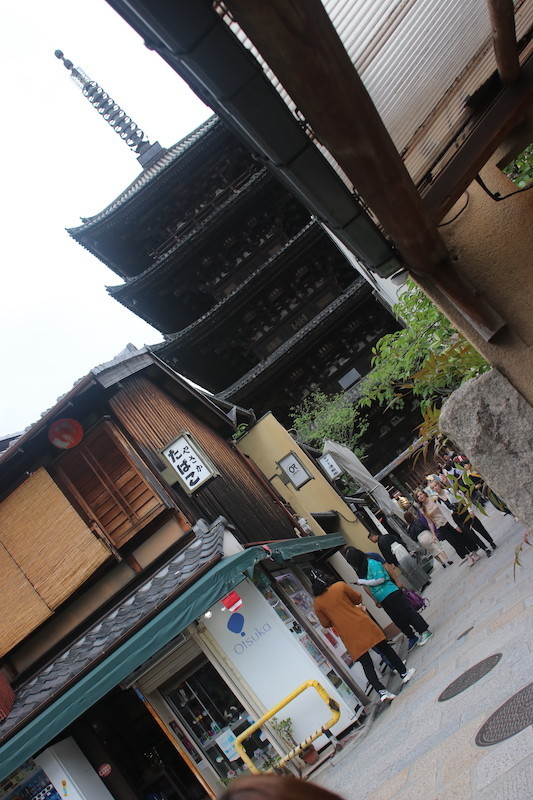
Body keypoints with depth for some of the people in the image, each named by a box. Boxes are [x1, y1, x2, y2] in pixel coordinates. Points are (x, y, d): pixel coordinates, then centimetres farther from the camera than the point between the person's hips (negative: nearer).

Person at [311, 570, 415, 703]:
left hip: (348, 636, 1)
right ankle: (404, 673, 27)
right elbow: (358, 598, 5)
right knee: (384, 648, 17)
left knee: (366, 664, 7)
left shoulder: (317, 603, -1)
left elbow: (326, 623, 7)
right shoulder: (340, 586, -7)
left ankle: (381, 691, -2)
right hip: (362, 624, -1)